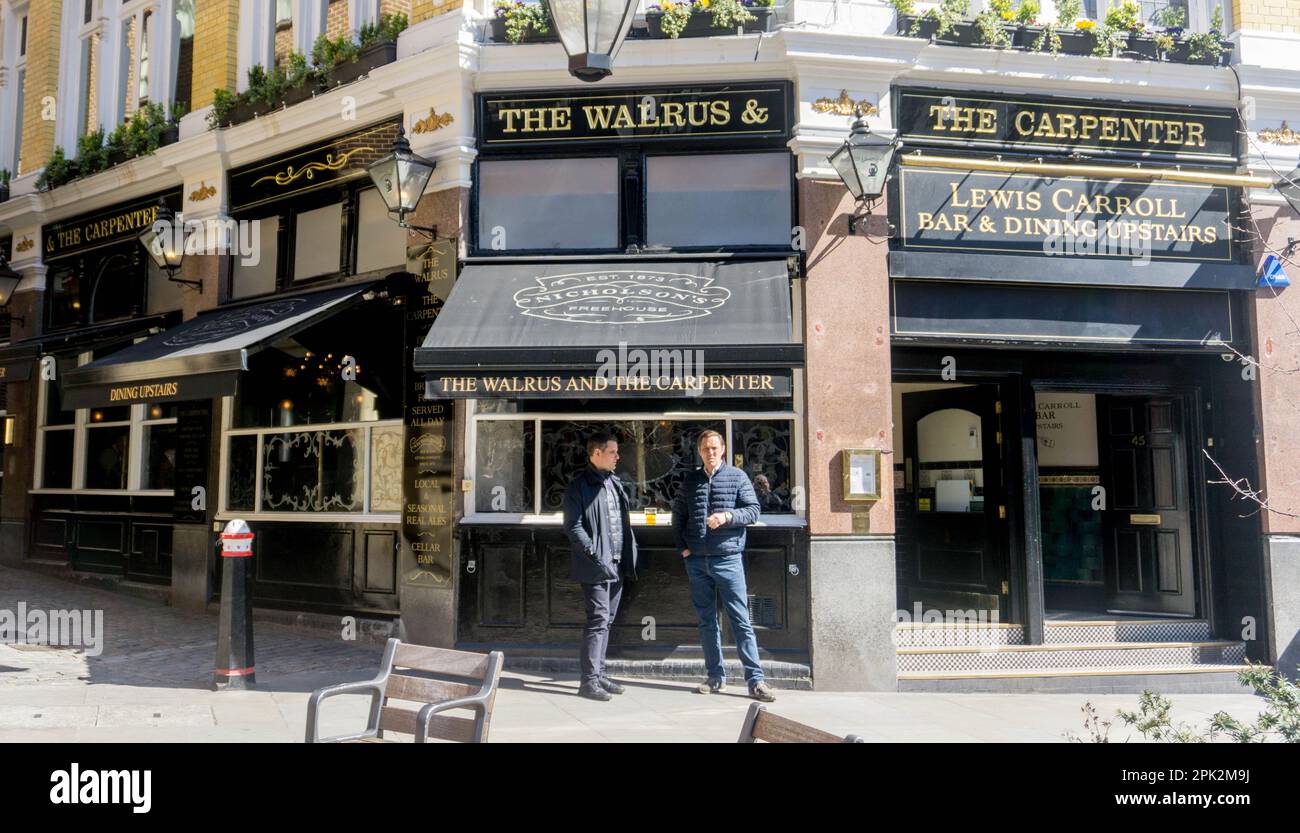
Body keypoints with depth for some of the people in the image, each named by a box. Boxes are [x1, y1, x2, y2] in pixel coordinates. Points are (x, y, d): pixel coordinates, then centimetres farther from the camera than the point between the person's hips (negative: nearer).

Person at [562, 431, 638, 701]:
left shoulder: (614, 483, 15)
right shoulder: (579, 486, -8)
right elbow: (573, 527, -13)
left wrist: (629, 556, 11)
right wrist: (596, 555, -20)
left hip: (616, 566, 8)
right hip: (595, 567, -8)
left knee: (607, 620, 13)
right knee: (598, 620, -8)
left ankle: (599, 674, 23)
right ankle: (589, 681, -2)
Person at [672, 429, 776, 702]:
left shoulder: (737, 477, 1)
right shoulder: (690, 481, 9)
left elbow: (754, 510, -4)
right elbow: (678, 514, 17)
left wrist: (727, 516, -20)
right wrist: (682, 545, 6)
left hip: (728, 559, -3)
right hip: (697, 562, 3)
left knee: (741, 620, -4)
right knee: (707, 621, 10)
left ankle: (755, 680, -1)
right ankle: (716, 677, 20)